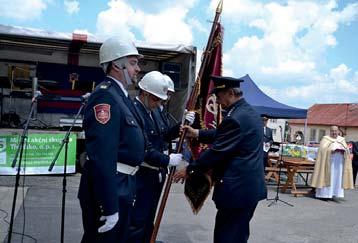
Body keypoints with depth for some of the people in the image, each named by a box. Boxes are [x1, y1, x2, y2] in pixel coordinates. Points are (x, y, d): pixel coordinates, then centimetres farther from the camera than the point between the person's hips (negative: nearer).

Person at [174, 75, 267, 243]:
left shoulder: (235, 118, -21)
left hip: (237, 188, -10)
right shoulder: (250, 112, 12)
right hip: (249, 186, 10)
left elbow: (216, 151, -20)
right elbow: (222, 135, 18)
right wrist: (197, 133, 12)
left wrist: (189, 169, -10)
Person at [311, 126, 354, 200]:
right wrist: (331, 150, -22)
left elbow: (347, 150, 10)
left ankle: (332, 194, 4)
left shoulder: (342, 139, 18)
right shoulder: (325, 138, 6)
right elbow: (323, 149, -6)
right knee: (327, 176, -6)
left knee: (337, 177, 0)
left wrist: (343, 150, -11)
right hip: (328, 161, -4)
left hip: (339, 162, 4)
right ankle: (324, 194, -2)